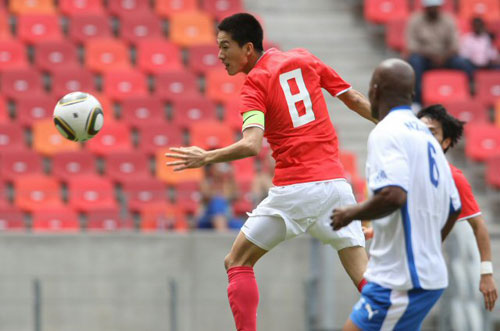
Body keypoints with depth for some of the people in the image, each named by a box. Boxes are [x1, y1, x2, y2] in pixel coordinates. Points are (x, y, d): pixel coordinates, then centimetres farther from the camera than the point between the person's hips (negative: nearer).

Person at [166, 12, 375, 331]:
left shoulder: (255, 84, -3)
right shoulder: (304, 59, 12)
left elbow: (251, 145, -19)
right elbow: (355, 99, 15)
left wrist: (207, 157, -13)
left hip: (293, 190, -5)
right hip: (334, 182, 5)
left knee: (237, 262, 10)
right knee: (364, 275, 5)